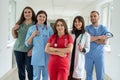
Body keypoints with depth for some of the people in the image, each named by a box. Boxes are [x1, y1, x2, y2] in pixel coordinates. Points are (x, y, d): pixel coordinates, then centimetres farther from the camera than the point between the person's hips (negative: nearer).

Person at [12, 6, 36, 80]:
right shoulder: (19, 24, 7)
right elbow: (15, 37, 14)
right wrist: (13, 30, -5)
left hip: (29, 50, -4)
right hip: (18, 49, 4)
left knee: (30, 69, -4)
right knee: (20, 69, 13)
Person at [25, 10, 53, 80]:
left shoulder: (49, 28, 2)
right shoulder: (31, 28, 3)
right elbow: (27, 44, 4)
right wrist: (32, 35, -10)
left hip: (47, 56, 1)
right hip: (36, 56, 0)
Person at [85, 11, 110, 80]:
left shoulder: (103, 28, 4)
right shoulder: (87, 28, 2)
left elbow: (106, 38, -13)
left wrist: (94, 38, -14)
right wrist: (100, 37, -13)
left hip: (99, 55, 0)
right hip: (89, 55, 0)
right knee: (88, 74, 12)